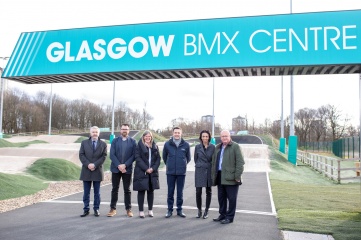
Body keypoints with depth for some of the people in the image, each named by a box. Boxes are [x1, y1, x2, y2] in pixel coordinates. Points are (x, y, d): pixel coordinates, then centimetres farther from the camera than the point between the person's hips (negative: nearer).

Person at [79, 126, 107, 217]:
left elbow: (103, 156, -3)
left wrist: (95, 165, -14)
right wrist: (88, 164, -13)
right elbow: (81, 155, 1)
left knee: (97, 192, 6)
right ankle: (86, 210, 13)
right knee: (86, 192, 5)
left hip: (97, 171, -1)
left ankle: (96, 209, 14)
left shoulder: (103, 144, 5)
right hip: (86, 170, 1)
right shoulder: (84, 143, 8)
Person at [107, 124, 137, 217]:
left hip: (127, 169, -1)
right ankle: (113, 208, 17)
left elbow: (133, 155, -4)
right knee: (115, 189, 8)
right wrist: (119, 165, -14)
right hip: (116, 169, 1)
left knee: (127, 190, 7)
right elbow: (112, 155, -3)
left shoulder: (133, 142, 3)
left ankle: (128, 209, 14)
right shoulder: (115, 141, 4)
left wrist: (125, 165, -14)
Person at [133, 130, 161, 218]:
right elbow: (138, 158, -9)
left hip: (152, 172, 4)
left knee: (151, 191, 9)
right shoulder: (139, 146, -1)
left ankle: (150, 210, 18)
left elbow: (158, 158, 7)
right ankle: (141, 211, 8)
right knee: (141, 191, 1)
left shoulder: (155, 146, 10)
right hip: (141, 172, -3)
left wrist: (153, 168, -8)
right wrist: (146, 169, -15)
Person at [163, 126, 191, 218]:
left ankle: (179, 210, 18)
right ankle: (170, 210, 15)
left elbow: (188, 158, 12)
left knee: (180, 192, 7)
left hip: (181, 172, 0)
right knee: (170, 192, 6)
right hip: (170, 172, 0)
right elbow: (164, 157, 13)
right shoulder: (167, 144, -1)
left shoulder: (186, 145, -1)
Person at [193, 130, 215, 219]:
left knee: (208, 192, 6)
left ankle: (206, 211, 18)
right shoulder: (197, 147, 1)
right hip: (199, 171, 0)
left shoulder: (212, 147, -1)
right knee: (198, 192, -3)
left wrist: (212, 169, 7)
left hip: (209, 171, 0)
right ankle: (199, 210, 13)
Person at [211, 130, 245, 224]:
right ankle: (222, 214, 26)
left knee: (231, 198, 1)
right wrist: (213, 175, 14)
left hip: (230, 177, -6)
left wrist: (237, 176, -15)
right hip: (220, 177, 7)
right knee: (221, 197, 13)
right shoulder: (218, 148, 17)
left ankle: (229, 217, 10)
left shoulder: (235, 146, -4)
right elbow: (214, 162, 20)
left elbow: (240, 162, -10)